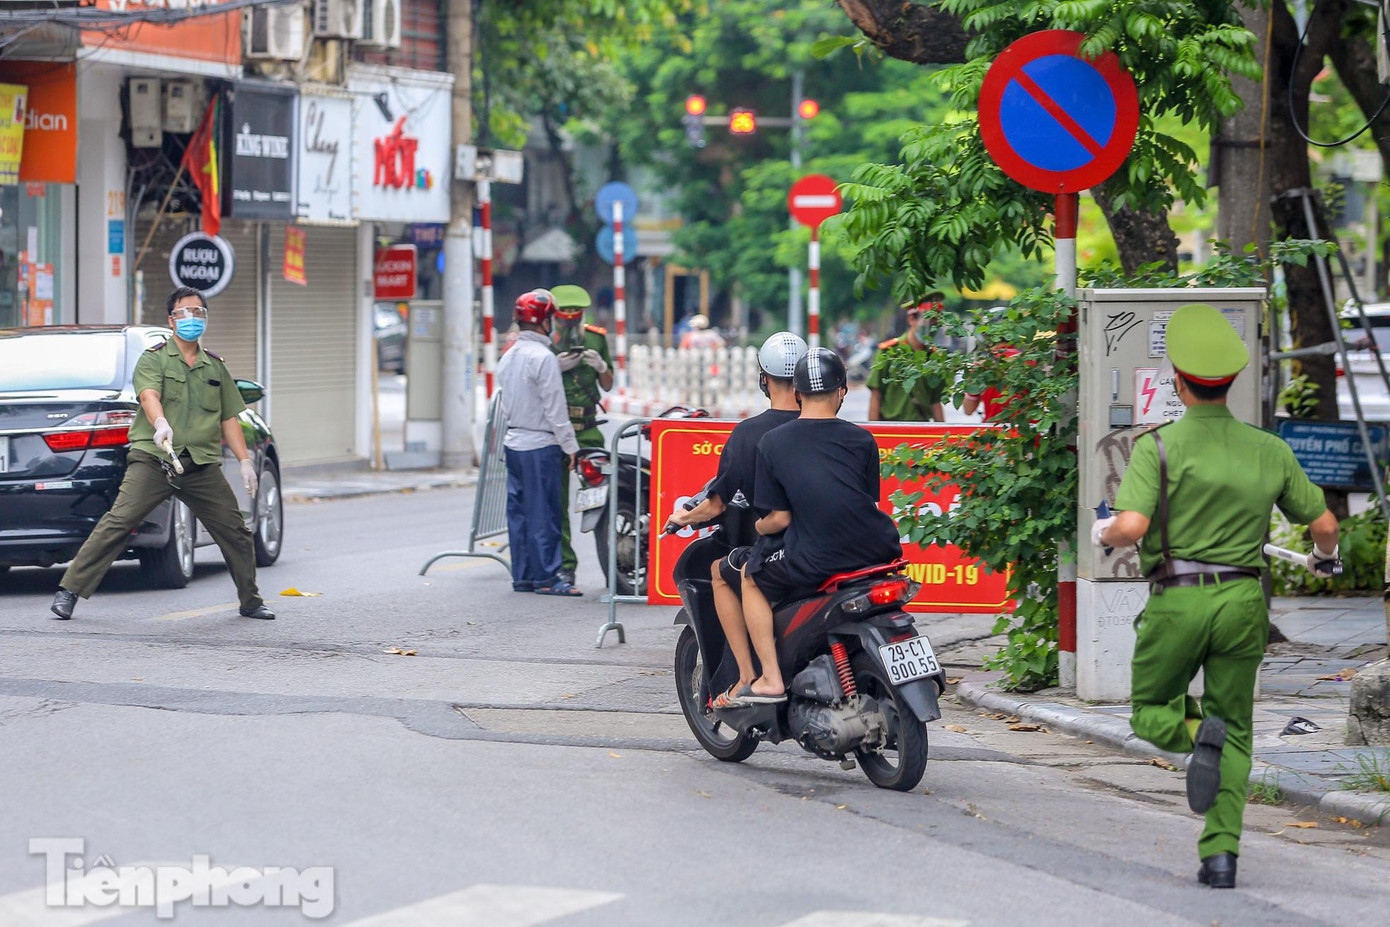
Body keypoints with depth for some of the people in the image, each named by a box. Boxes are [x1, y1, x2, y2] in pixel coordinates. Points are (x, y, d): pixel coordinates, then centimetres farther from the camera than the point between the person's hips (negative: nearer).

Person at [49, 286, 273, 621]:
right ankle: (68, 591, -13)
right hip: (153, 459, -4)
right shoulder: (154, 359, 2)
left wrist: (245, 461, 11)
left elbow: (229, 419, 20)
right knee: (118, 522, -15)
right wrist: (161, 424, -38)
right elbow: (149, 395, -17)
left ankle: (251, 602, 20)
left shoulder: (215, 367, 18)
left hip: (202, 465, 4)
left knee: (235, 530, 3)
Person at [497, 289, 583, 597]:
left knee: (518, 510, 10)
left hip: (513, 443, 8)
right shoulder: (543, 357, -14)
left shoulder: (507, 358, 12)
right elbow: (555, 407, -14)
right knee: (543, 511, -5)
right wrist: (569, 445, -9)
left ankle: (522, 576, 13)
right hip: (540, 444, -8)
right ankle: (545, 577, -5)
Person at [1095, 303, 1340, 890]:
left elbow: (1131, 527, -19)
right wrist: (1324, 556, 35)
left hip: (1176, 602, -3)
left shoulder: (1158, 446, -7)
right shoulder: (1270, 451, 5)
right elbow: (1323, 522, 12)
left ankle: (1196, 731, -17)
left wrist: (1105, 534, 5)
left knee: (1150, 714, 18)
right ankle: (1220, 854, -3)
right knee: (1236, 734, 12)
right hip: (1243, 601, 3)